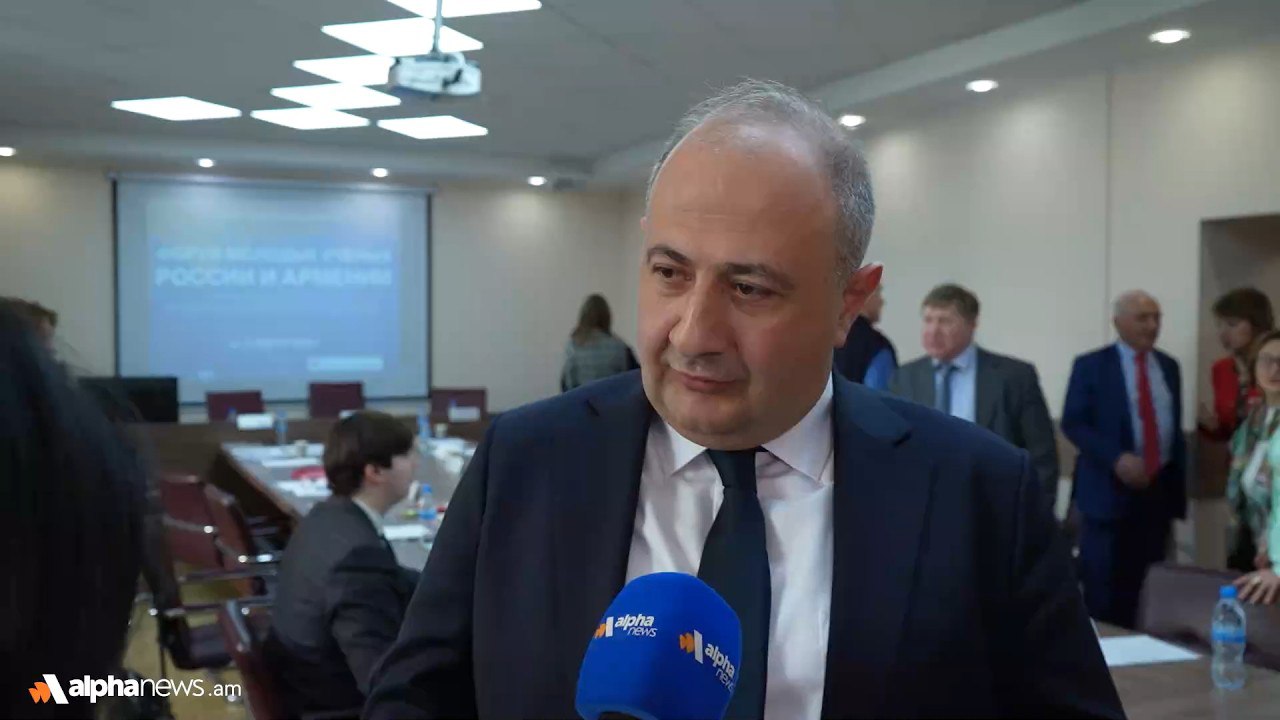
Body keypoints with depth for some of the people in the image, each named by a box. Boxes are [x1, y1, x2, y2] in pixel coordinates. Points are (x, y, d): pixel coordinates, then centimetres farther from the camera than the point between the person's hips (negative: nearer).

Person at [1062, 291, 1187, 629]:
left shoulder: (1169, 367, 12)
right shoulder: (1090, 365, -4)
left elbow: (1175, 426, 18)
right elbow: (1073, 424, -9)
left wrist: (1179, 485, 13)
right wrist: (1117, 459, -21)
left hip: (1159, 490, 5)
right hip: (1110, 489, -4)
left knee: (1146, 590, 8)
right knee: (1103, 592, -3)